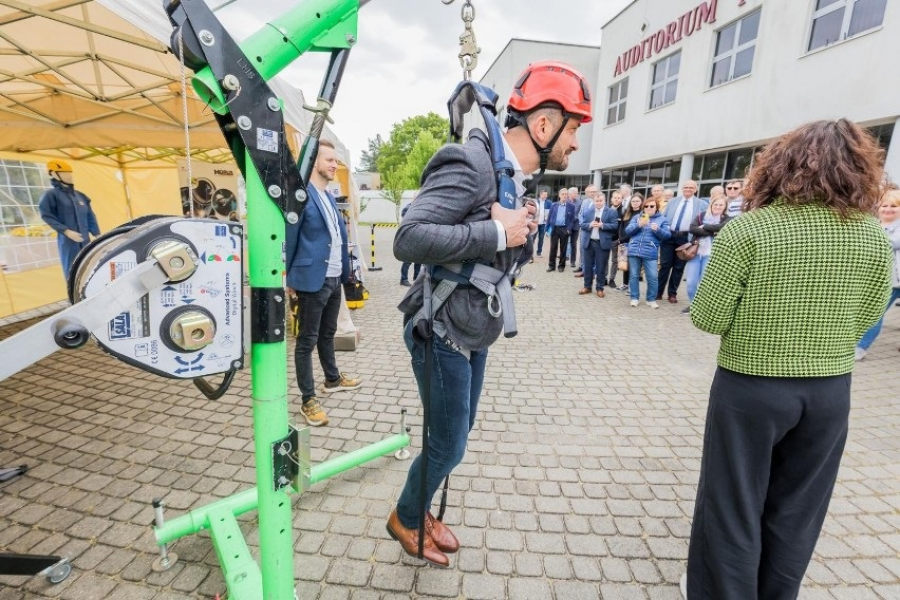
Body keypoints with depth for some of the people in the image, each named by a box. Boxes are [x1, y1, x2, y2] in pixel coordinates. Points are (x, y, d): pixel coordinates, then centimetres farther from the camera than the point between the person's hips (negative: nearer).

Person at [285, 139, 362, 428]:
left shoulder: (329, 196, 14)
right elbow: (289, 239, -11)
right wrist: (289, 279, -8)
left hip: (334, 278, 8)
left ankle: (332, 379, 38)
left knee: (328, 333, 21)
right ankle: (308, 400, 12)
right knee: (307, 340, 2)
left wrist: (344, 271, 12)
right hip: (313, 279, -8)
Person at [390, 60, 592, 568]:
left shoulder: (516, 176, 9)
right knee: (448, 445, 6)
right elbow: (408, 239, -29)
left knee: (456, 437, 20)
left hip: (474, 333, 9)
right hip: (442, 333, -9)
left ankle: (421, 510, 46)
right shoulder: (471, 163, -20)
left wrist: (520, 228, -6)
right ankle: (405, 518, 37)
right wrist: (498, 233, -26)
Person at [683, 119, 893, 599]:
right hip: (830, 390, 5)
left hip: (749, 388, -4)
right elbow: (866, 317, 8)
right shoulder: (874, 236, -3)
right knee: (794, 514, 22)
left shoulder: (748, 228, -17)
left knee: (733, 509, 13)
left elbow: (707, 318, -16)